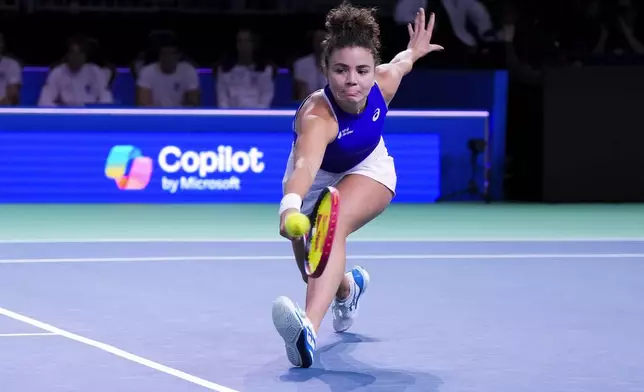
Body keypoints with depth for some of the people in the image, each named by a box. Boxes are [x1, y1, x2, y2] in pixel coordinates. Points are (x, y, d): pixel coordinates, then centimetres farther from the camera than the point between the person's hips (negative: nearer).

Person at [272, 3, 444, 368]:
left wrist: (414, 51, 22)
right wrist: (290, 205, -84)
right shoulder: (316, 115, -43)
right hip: (319, 179, 0)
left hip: (368, 170, 0)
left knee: (333, 224, -32)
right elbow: (305, 166, -63)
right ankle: (348, 287, 54)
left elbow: (401, 61, -2)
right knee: (315, 272, 13)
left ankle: (309, 328, -52)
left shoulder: (384, 82, -28)